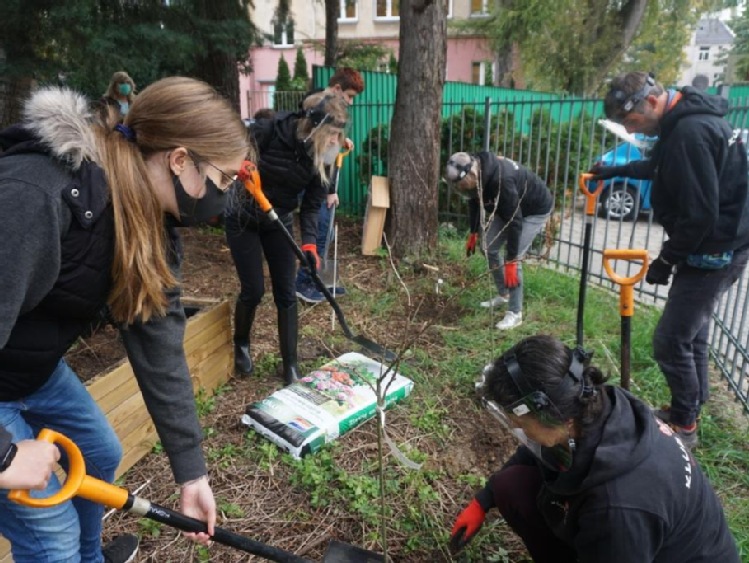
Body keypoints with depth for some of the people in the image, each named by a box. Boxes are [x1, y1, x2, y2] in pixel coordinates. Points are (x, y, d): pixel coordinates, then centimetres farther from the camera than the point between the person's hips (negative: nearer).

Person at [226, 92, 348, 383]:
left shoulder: (321, 157, -11)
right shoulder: (270, 130, -23)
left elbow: (311, 205, -9)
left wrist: (309, 243, -22)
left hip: (278, 224, 4)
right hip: (243, 219, -3)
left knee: (286, 294, -1)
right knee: (253, 290, -3)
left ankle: (291, 367, 10)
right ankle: (240, 344, 29)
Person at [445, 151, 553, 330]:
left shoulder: (501, 180, -41)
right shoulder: (476, 173, -17)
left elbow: (515, 221, -37)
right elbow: (474, 201, 4)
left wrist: (510, 262, -34)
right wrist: (473, 233, 9)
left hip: (535, 210, -8)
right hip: (505, 208, 8)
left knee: (513, 258, -15)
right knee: (489, 247, 6)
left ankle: (515, 313, -3)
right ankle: (503, 294, 25)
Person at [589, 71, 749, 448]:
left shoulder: (691, 131, -26)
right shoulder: (682, 122, 8)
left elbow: (700, 212, -27)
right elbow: (659, 166, 30)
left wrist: (667, 258, -15)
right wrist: (615, 171, 29)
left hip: (712, 254, -10)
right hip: (714, 250, 10)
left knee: (671, 341, -2)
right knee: (692, 333, 20)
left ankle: (684, 425, 17)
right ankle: (690, 407, 37)